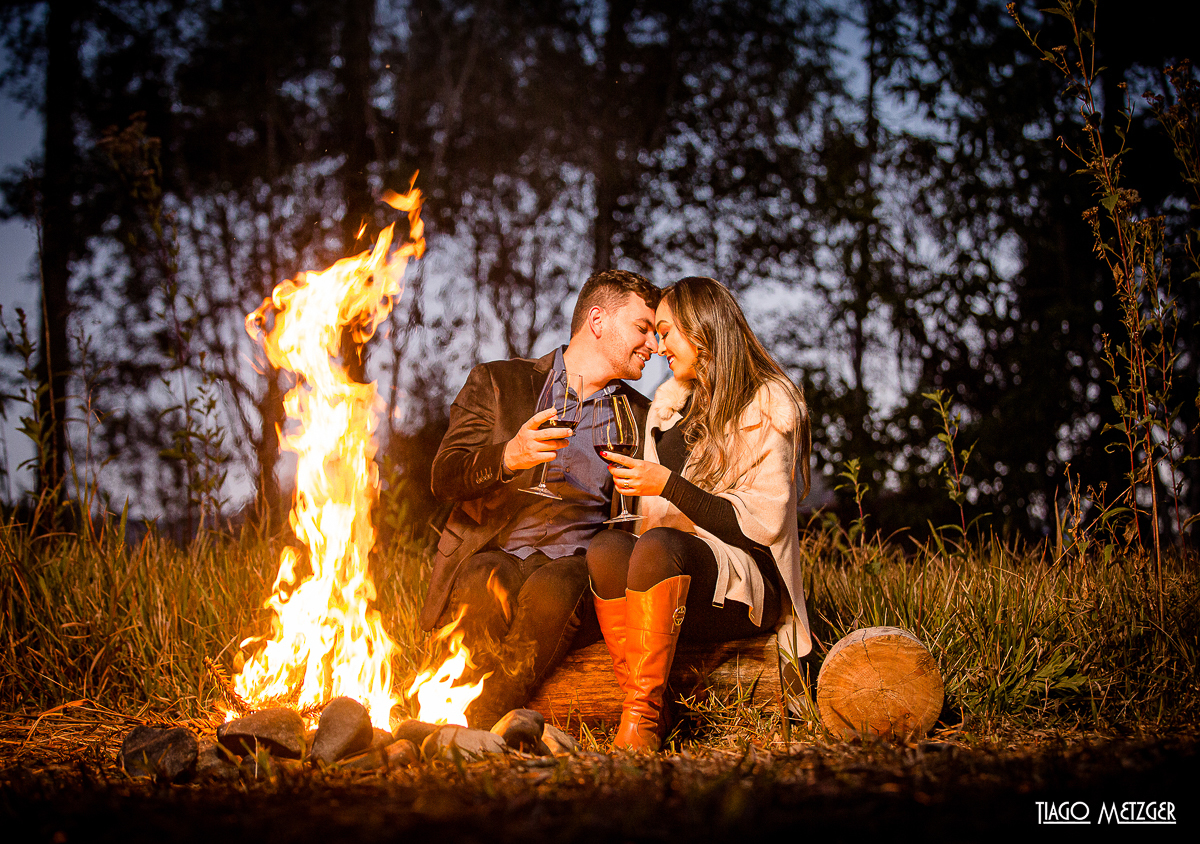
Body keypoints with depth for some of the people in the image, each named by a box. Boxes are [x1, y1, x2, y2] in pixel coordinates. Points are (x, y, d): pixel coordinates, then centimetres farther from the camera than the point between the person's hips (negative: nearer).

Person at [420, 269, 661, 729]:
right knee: (486, 588, -38)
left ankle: (475, 728, -34)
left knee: (551, 590, -35)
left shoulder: (642, 417, 21)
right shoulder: (497, 382, 13)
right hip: (495, 553, -1)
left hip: (576, 562, 1)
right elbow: (444, 478, 1)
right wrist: (508, 457, -19)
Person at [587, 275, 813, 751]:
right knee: (605, 548, -27)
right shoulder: (670, 403, 21)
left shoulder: (769, 405, 1)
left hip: (746, 590, -5)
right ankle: (654, 709, -32)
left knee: (659, 545, -35)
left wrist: (668, 484, -14)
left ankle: (641, 717, -36)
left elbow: (762, 524, -9)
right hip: (672, 586, 5)